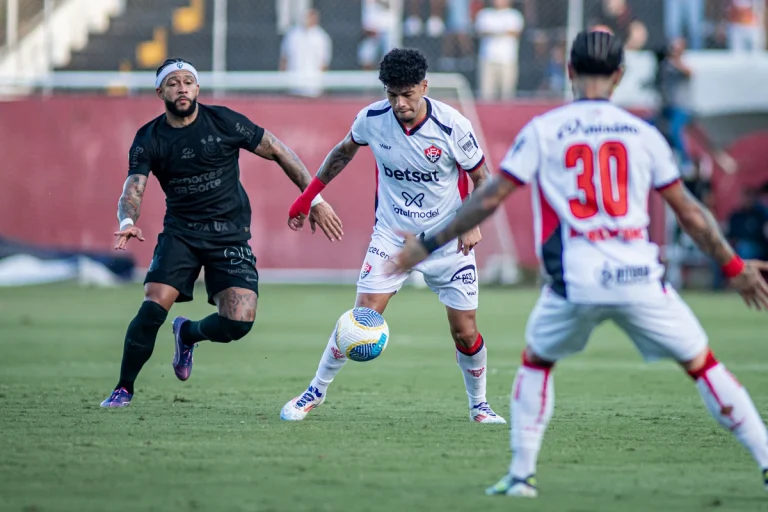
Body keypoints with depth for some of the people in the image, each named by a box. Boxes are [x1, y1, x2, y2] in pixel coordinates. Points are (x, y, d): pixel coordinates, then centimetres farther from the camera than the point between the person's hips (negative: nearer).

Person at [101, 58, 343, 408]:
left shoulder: (223, 122, -6)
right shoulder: (148, 139, -3)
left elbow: (279, 152, 1)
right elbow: (132, 189, -14)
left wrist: (315, 199, -2)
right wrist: (127, 221, -38)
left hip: (230, 235, 0)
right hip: (180, 232, 0)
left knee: (239, 323, -15)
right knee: (153, 307, -20)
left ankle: (187, 334, 20)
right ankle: (123, 389, -2)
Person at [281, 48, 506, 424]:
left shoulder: (452, 126, -18)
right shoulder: (372, 119, -12)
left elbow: (481, 177, -3)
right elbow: (344, 151, 11)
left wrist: (473, 222, -18)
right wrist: (308, 195, 11)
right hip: (391, 236, 1)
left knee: (465, 333, 0)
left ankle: (479, 404, 24)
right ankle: (316, 391, 9)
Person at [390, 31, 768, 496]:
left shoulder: (542, 131, 3)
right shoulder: (643, 133, 7)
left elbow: (489, 199, 1)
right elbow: (689, 212, 11)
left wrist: (429, 245, 10)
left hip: (574, 282, 0)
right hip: (638, 278, 0)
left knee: (536, 361, 24)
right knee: (702, 364, 11)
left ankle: (522, 474, 17)